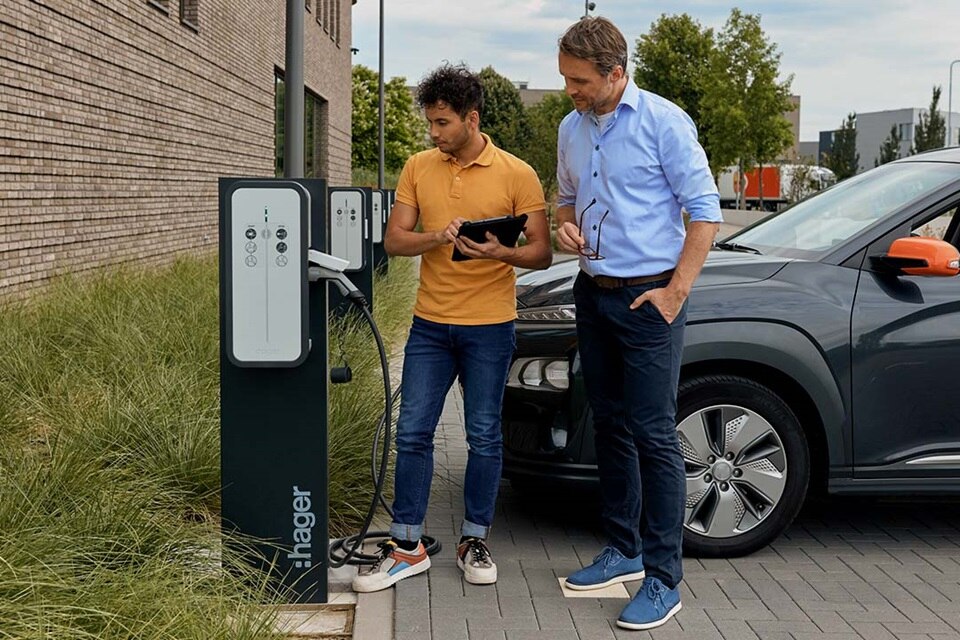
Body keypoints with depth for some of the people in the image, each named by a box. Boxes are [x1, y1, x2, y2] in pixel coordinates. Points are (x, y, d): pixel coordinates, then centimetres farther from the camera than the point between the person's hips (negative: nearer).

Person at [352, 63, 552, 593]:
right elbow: (393, 240, 2)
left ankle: (474, 542, 21)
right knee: (412, 433, 3)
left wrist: (500, 252, -24)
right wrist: (438, 237, -17)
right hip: (430, 324, 3)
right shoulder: (418, 168, 6)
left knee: (484, 436, 6)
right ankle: (406, 548, 13)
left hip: (490, 327, -3)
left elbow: (541, 254, -4)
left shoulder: (517, 175, -4)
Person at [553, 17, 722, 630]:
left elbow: (705, 210, -11)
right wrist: (567, 224, 1)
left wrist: (677, 291, -15)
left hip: (648, 298, -7)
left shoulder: (662, 120, -10)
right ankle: (623, 551, 26)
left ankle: (664, 579, 0)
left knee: (654, 435, -7)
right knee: (611, 426, 14)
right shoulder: (571, 128, 10)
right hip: (594, 295, 7)